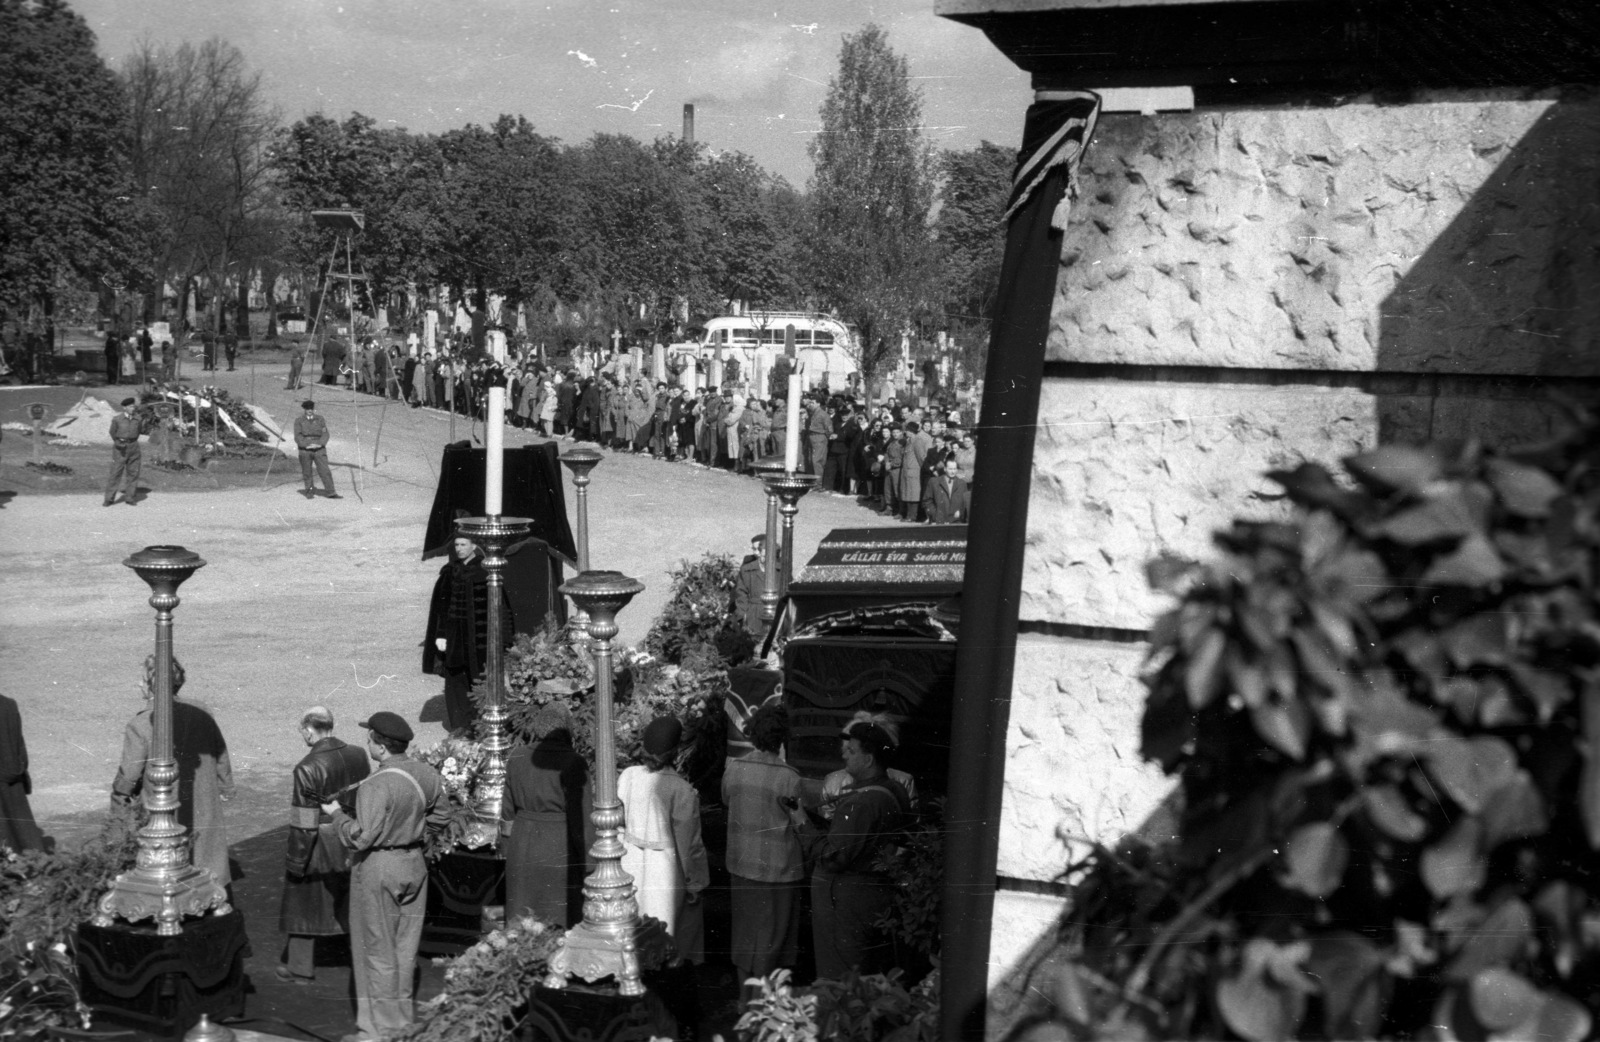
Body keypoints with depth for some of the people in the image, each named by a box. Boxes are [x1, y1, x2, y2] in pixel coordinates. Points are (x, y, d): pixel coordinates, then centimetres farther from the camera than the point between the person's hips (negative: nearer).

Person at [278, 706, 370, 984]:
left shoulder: (308, 768, -22)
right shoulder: (359, 756, -3)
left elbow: (304, 824, -20)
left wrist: (295, 863, -11)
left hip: (320, 850, -5)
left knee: (304, 904, 13)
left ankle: (299, 967, 25)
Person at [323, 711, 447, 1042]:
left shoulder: (377, 785, -24)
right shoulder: (426, 775, -1)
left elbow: (361, 837, -24)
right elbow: (440, 817, 12)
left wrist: (336, 814, -8)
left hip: (378, 869, -7)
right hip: (414, 864, 7)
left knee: (377, 950, 5)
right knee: (405, 947, 17)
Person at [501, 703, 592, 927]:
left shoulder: (517, 759, 0)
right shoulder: (573, 763, -15)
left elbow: (508, 811, 8)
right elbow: (581, 819, -14)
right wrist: (590, 864, -6)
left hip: (523, 850, 5)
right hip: (561, 849, -4)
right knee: (562, 924, 5)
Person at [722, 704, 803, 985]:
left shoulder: (733, 769, -7)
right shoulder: (789, 777, -20)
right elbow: (802, 823, -12)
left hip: (741, 865, 4)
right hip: (778, 867, -4)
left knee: (745, 933, 19)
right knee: (770, 938, 10)